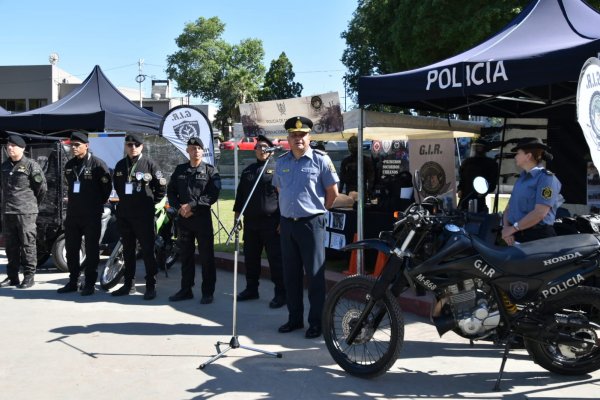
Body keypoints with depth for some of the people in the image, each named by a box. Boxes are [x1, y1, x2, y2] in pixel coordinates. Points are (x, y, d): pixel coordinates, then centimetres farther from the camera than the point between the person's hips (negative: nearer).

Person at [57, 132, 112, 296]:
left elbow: (107, 185, -5)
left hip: (91, 215, -7)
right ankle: (72, 281, 20)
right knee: (71, 248, 10)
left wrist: (99, 203, 2)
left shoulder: (97, 164, -9)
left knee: (91, 249, 1)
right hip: (72, 213, 7)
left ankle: (89, 283, 7)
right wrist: (72, 202, 17)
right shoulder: (69, 165, 12)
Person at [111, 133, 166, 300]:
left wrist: (152, 203, 2)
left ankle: (151, 286, 2)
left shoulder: (149, 164, -4)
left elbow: (161, 186, -1)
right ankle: (129, 284, 21)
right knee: (128, 250, 12)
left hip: (144, 215, -6)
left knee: (148, 250, -3)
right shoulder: (120, 165, 12)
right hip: (124, 214, 6)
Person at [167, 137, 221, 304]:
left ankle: (207, 292, 6)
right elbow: (171, 191, 12)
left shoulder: (210, 170, 2)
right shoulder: (180, 170, 14)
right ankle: (186, 289, 20)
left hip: (202, 217, -4)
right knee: (185, 255, 11)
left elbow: (213, 194, -9)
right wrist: (179, 208, -5)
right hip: (183, 217, 4)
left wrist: (192, 205, -15)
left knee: (206, 256, -1)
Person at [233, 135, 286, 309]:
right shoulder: (248, 171, 16)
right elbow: (240, 194, 21)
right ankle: (251, 289, 25)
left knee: (275, 259, -3)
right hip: (250, 221, 6)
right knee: (250, 258, 13)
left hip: (271, 222, -6)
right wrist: (237, 214, 14)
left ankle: (280, 293, 3)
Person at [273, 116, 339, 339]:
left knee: (315, 274, 0)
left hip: (311, 223, -5)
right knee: (290, 273, 11)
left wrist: (318, 210, 5)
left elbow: (333, 192, -2)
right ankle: (294, 318, 23)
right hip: (287, 223, 5)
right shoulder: (281, 161, 9)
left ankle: (316, 322, 8)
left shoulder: (320, 159, -6)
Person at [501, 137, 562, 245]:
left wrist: (513, 228, -15)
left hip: (538, 237, -7)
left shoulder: (546, 178, -10)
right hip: (516, 237, 7)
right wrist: (506, 228, -5)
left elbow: (539, 213, -20)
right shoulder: (521, 178, 17)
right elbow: (509, 207, 14)